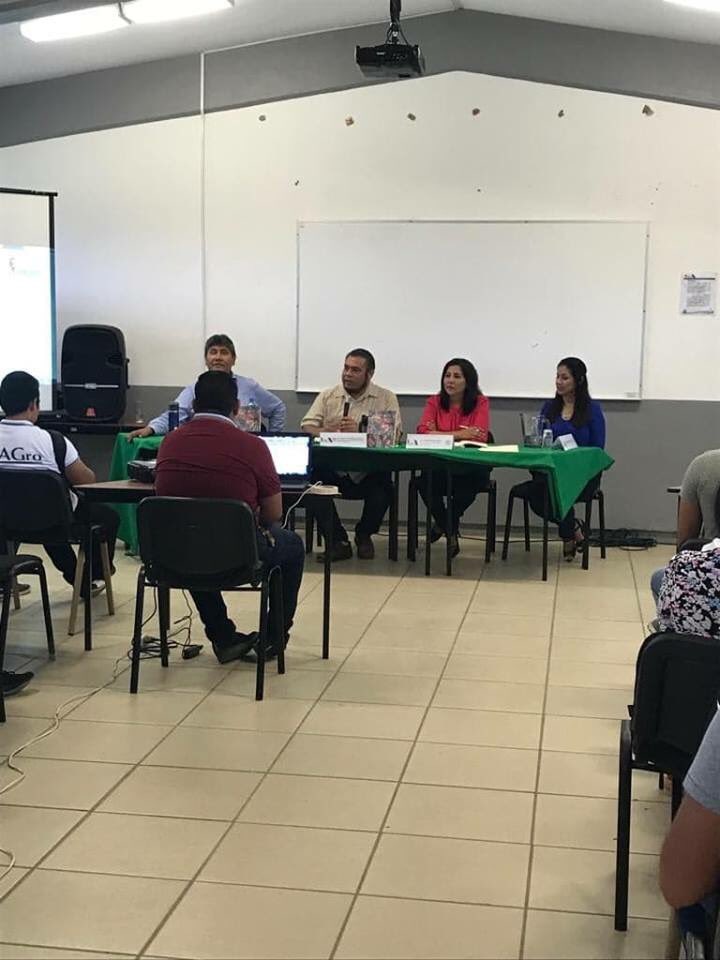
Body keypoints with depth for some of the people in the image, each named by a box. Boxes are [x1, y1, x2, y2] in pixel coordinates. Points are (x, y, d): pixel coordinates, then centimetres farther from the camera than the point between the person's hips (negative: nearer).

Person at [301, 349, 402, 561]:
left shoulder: (386, 398, 5)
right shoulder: (328, 396, 11)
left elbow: (394, 434, -8)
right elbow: (306, 428, 2)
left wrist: (360, 430, -22)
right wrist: (325, 431, -22)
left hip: (367, 472, -1)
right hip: (333, 470, 1)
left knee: (383, 485, -31)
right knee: (312, 478, -29)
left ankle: (364, 535, 5)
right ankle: (338, 542, -10)